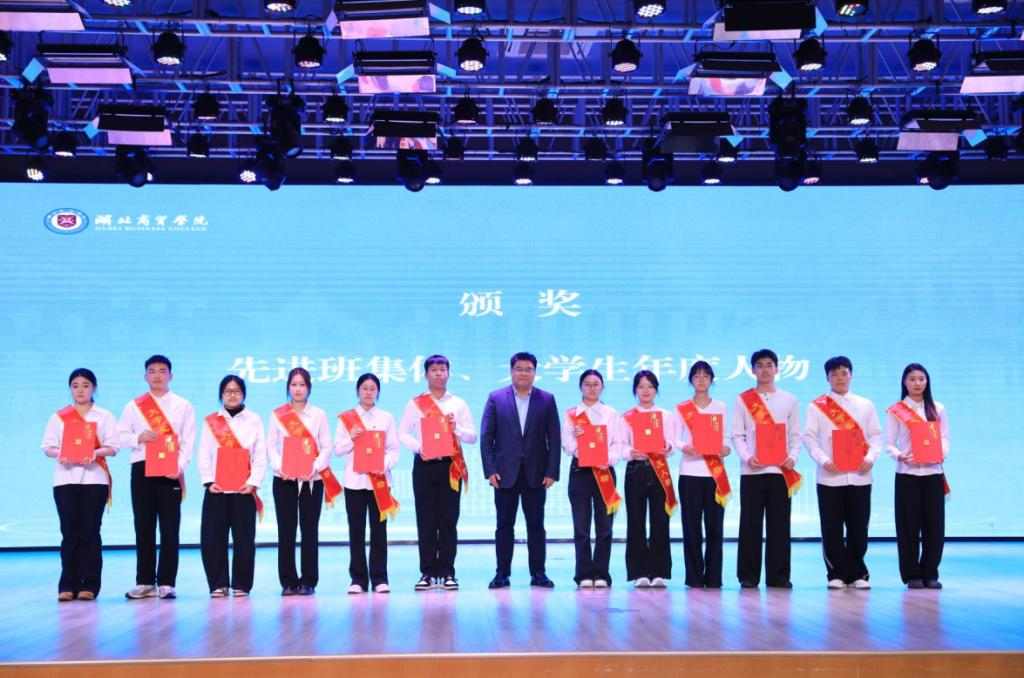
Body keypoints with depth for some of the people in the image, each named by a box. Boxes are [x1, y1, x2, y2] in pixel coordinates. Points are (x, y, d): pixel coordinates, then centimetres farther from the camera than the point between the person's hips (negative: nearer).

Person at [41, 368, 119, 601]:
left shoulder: (104, 416, 9)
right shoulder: (58, 417, 13)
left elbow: (112, 447, 1)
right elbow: (48, 447, 7)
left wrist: (95, 453, -18)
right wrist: (59, 454, -14)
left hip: (94, 479, -1)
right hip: (65, 479, 1)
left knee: (90, 532, -3)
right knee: (69, 533, -3)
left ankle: (89, 585, 0)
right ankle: (68, 585, 1)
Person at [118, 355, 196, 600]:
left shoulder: (183, 406, 7)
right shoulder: (134, 406, 11)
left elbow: (188, 440, 1)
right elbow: (121, 436, 8)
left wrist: (179, 466, -12)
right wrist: (139, 437, -12)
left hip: (171, 471, -1)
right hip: (141, 469, 1)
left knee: (170, 528, -2)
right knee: (143, 527, 5)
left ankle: (166, 583, 3)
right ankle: (145, 582, 12)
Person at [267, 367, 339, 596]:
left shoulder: (319, 415, 7)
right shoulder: (277, 415, 8)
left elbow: (326, 447, 2)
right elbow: (271, 446, 3)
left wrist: (315, 467, -14)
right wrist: (280, 467, -14)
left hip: (312, 480, 0)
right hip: (284, 479, 0)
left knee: (310, 530, 0)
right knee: (286, 531, 0)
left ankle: (308, 581, 5)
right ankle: (288, 581, 7)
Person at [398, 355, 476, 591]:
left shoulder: (458, 404, 10)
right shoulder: (415, 404, 8)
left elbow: (473, 436, 7)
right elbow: (402, 433, 4)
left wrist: (456, 428, -11)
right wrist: (418, 447, -12)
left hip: (450, 465, 0)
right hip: (424, 465, 0)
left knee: (448, 521, 0)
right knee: (425, 521, 1)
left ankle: (447, 572, 5)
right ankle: (427, 572, 7)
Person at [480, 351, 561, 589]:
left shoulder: (547, 400, 5)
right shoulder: (496, 398, 4)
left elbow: (554, 439, 3)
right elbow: (486, 437, 1)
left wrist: (551, 472, -5)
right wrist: (490, 470, -6)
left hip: (536, 474, 0)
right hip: (505, 473, 0)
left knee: (536, 525, 5)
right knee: (504, 525, 4)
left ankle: (538, 573, 11)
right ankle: (502, 573, 10)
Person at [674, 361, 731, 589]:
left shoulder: (720, 407, 12)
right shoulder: (681, 408, 8)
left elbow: (725, 437, 9)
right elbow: (675, 439, 2)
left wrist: (725, 448, -13)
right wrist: (684, 447, -19)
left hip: (715, 473, 1)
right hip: (690, 472, -1)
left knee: (715, 526, -1)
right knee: (692, 526, -3)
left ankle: (713, 578, 6)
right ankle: (694, 577, 4)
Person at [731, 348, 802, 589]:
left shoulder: (789, 400, 11)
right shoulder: (742, 400, 6)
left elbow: (795, 434, 9)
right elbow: (737, 435, 1)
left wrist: (793, 456, -9)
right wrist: (747, 457, -15)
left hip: (781, 470, 1)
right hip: (752, 470, -1)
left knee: (779, 524, 2)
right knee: (750, 524, 0)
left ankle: (778, 575, 8)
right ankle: (748, 575, 6)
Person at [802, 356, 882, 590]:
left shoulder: (866, 405, 12)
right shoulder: (817, 406, 5)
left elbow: (876, 436, 9)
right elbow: (809, 438, 0)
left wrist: (871, 458, -9)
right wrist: (823, 461, -15)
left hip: (859, 476, 2)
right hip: (829, 476, -1)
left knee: (859, 528, 3)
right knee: (832, 529, -1)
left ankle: (857, 574, 14)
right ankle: (837, 574, 9)